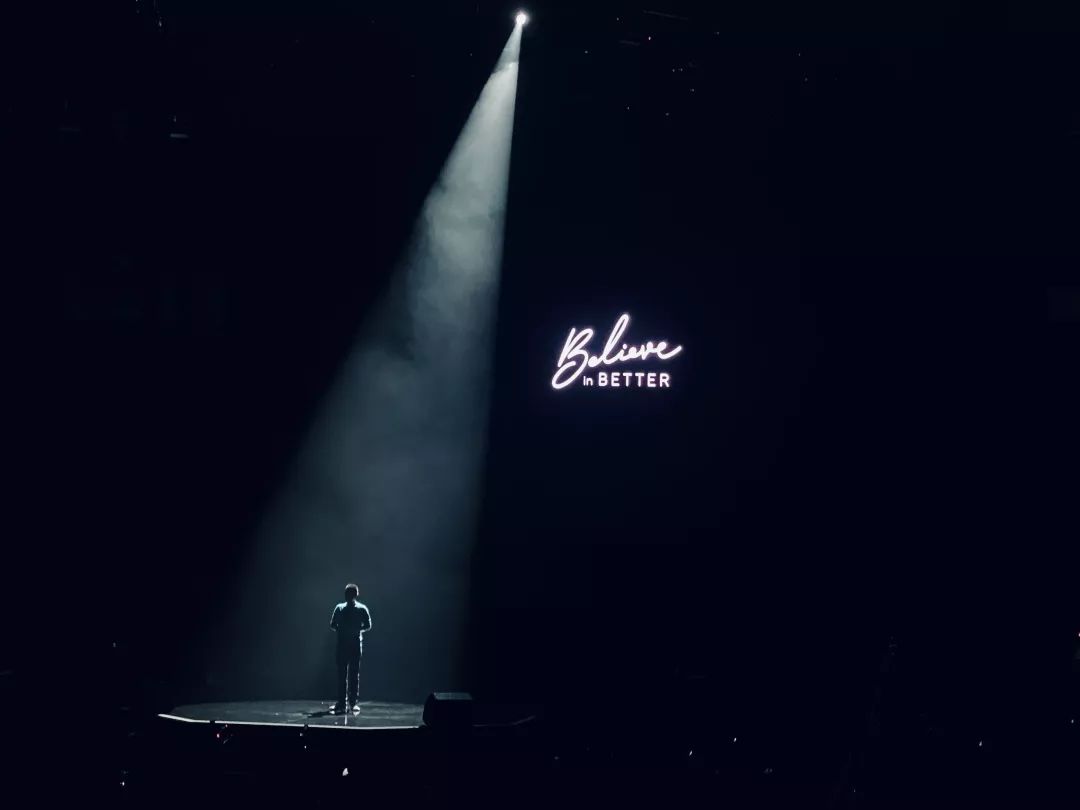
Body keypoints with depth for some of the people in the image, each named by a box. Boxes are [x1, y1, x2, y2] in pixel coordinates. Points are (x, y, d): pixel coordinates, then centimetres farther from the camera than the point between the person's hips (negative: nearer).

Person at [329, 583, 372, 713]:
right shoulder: (339, 608, 9)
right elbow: (332, 625, 12)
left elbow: (368, 626, 2)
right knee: (341, 674, -1)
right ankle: (341, 703, 0)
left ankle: (353, 703, 3)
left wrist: (356, 630, -12)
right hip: (342, 643, 2)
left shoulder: (362, 609, 2)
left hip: (356, 644, -2)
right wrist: (339, 629, -7)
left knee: (354, 674, 0)